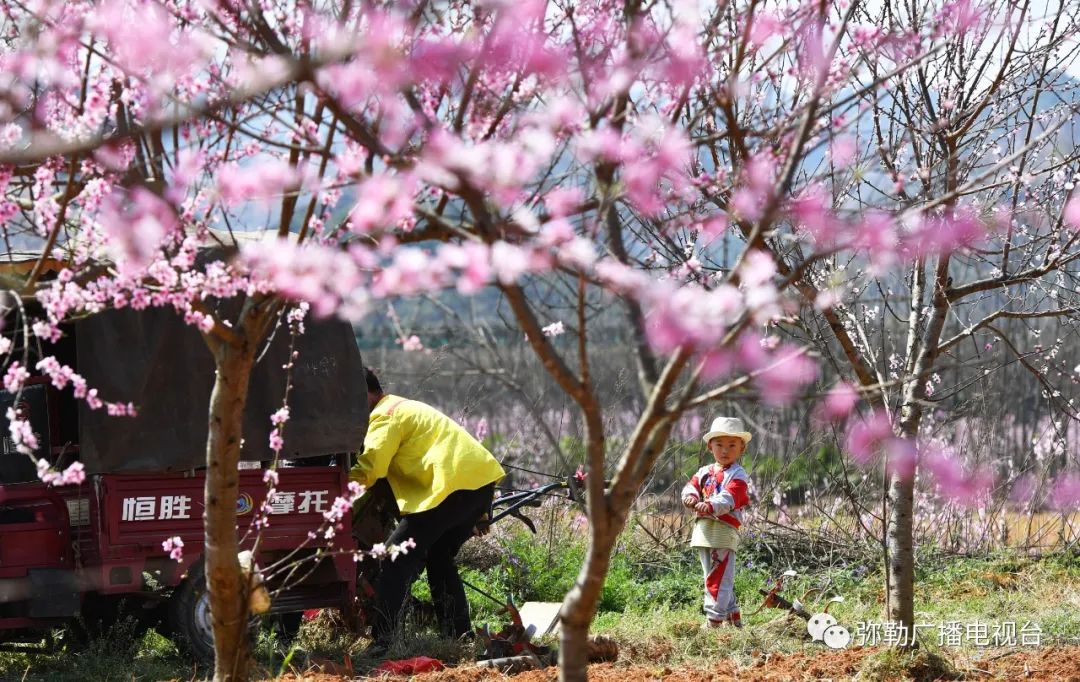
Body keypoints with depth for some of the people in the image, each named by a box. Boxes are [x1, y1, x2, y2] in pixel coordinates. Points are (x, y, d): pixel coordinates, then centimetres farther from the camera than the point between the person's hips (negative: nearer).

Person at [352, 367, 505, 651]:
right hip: (482, 481, 10)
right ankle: (460, 636, 24)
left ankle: (381, 642, -16)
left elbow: (368, 469, -13)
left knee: (397, 556, -8)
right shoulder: (403, 407, 29)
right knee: (439, 558, 23)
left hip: (454, 484, -10)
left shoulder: (384, 416, -2)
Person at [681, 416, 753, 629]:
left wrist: (710, 506, -38)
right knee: (714, 577, 15)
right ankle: (733, 616, 26)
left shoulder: (737, 475, -4)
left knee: (718, 579, -9)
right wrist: (691, 496, -20)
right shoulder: (705, 472, 18)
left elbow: (729, 497, -20)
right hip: (704, 530, 8)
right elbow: (691, 485, 5)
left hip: (724, 532, -8)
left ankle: (714, 619, -8)